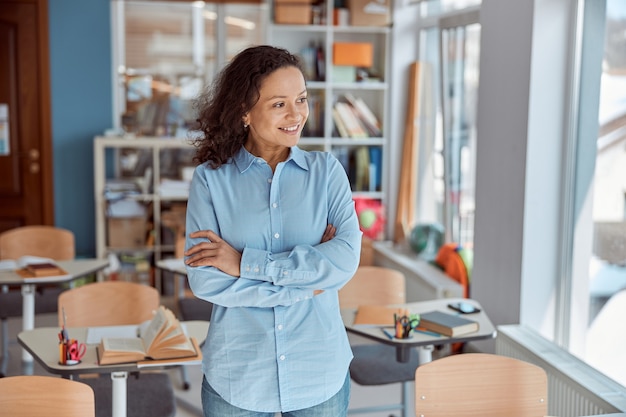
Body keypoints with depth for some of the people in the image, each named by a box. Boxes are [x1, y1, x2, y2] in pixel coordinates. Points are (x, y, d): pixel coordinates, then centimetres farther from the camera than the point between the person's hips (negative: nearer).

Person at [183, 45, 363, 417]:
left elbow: (346, 260, -14)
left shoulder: (327, 171, -2)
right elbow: (204, 281, -13)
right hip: (237, 376, -1)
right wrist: (303, 284, -14)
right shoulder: (210, 179, -5)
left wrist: (246, 262, -17)